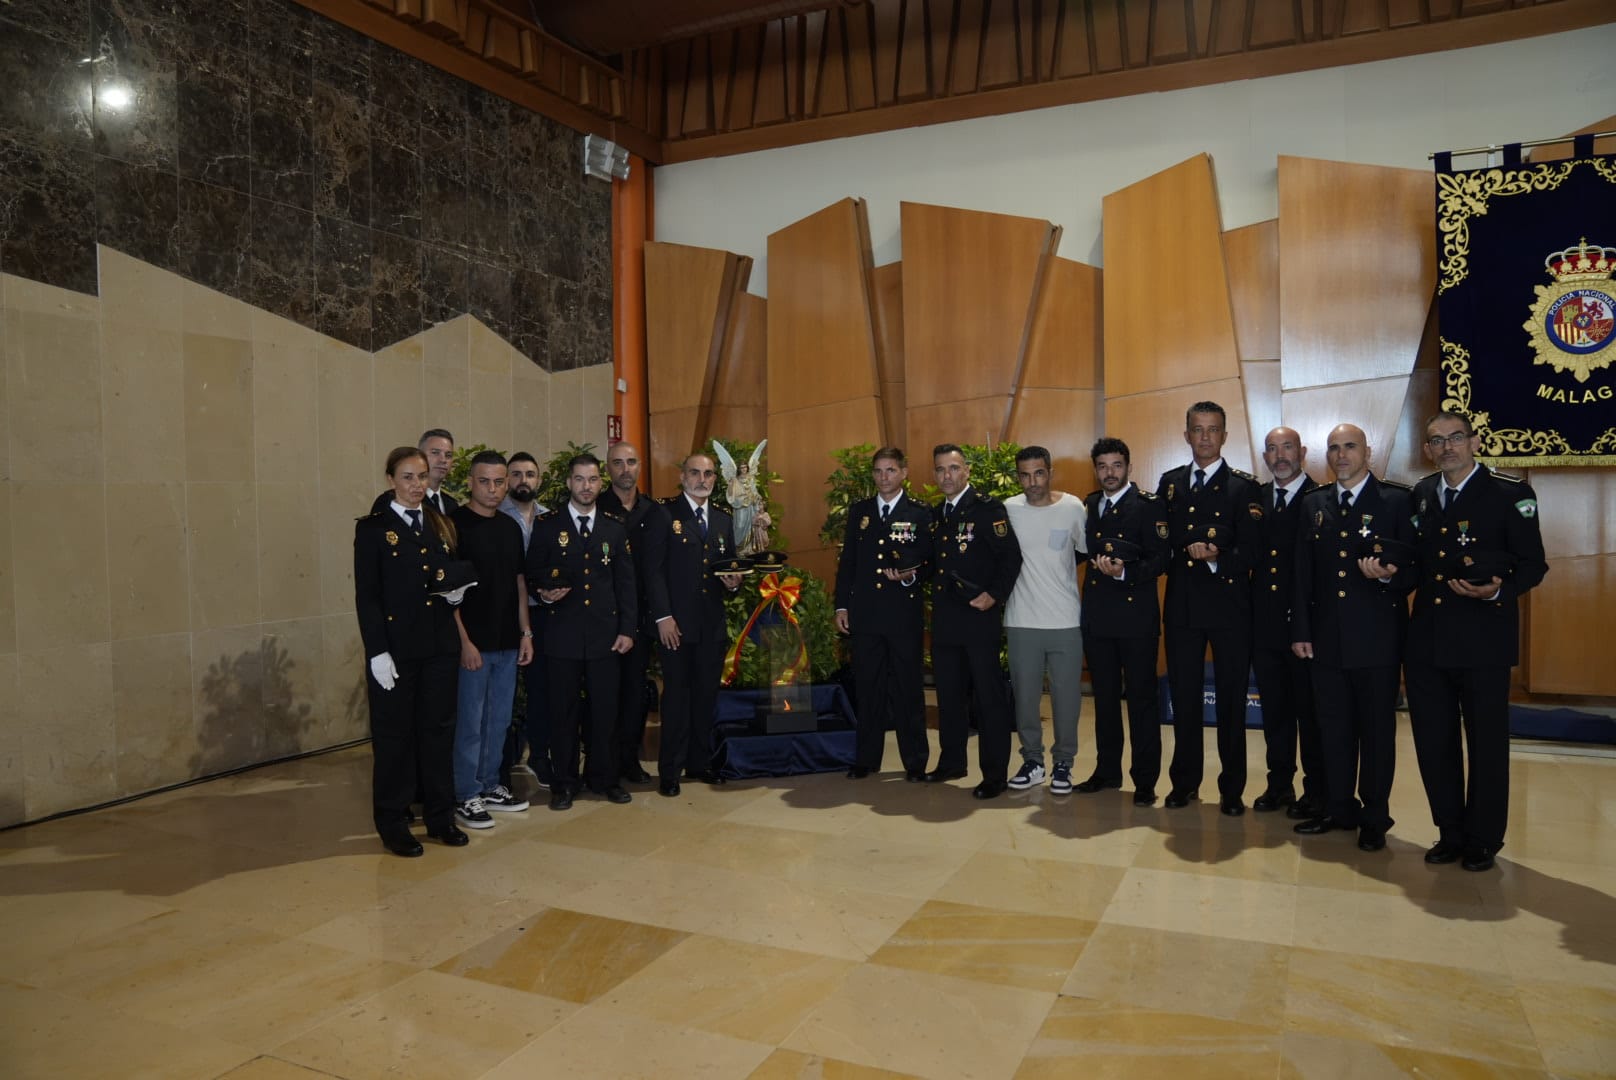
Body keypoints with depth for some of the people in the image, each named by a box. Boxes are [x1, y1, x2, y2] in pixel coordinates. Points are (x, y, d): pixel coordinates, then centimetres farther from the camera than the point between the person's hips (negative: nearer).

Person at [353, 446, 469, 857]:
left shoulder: (442, 526, 11)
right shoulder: (373, 528, -4)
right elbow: (366, 595, -8)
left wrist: (456, 593, -4)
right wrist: (377, 652, -14)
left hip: (439, 645, 5)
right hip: (395, 649, -4)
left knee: (438, 729, 11)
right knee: (394, 735, 5)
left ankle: (440, 816, 23)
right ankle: (392, 823, 18)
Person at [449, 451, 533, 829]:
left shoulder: (511, 527, 10)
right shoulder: (454, 524, -8)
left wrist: (525, 632, 10)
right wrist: (464, 641, -14)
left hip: (508, 642, 6)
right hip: (473, 643, -6)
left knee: (499, 721, 13)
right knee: (470, 723, 2)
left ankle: (490, 786, 27)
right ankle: (466, 796, 14)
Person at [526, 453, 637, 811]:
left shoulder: (614, 530, 10)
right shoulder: (547, 527, 4)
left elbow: (626, 583, 8)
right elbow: (532, 575, 5)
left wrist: (627, 629, 2)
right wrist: (543, 593, -16)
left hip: (604, 634, 2)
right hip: (562, 634, -2)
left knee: (604, 709, 6)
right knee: (563, 710, 5)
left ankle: (603, 777, 22)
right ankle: (564, 782, 17)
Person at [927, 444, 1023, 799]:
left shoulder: (987, 508, -8)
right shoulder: (935, 514, 14)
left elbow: (1011, 557, -13)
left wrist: (994, 594, -19)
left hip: (978, 615, -7)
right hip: (944, 618, 7)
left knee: (988, 696, -1)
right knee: (948, 693, 15)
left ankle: (994, 774, 7)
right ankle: (952, 761, 29)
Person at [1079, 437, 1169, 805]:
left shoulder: (1149, 505, -6)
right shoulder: (1090, 506, 13)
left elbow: (1159, 560, -13)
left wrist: (1125, 572, -26)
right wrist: (1097, 563, 0)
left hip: (1136, 614, -6)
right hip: (1097, 615, 6)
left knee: (1141, 698, 1)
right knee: (1105, 695, 14)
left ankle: (1145, 780, 10)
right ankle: (1107, 770, 26)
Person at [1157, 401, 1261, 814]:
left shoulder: (1244, 486, -1)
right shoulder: (1169, 482, 11)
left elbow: (1248, 551, -9)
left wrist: (1217, 558, -26)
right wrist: (1190, 546, -11)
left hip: (1229, 605, -3)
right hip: (1182, 605, 3)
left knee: (1231, 699, 5)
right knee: (1183, 697, 9)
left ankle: (1231, 789, 17)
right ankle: (1185, 783, 22)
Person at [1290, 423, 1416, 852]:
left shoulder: (1397, 499, -2)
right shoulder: (1314, 503, 9)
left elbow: (1415, 565, -5)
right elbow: (1303, 573, 8)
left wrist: (1388, 576, -27)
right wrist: (1300, 630, 5)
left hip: (1377, 637, -4)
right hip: (1327, 638, 4)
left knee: (1377, 730, 7)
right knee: (1333, 728, 12)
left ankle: (1374, 818, 20)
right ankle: (1339, 809, 26)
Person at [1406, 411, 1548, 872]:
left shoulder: (1510, 494, -4)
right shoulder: (1421, 494, 11)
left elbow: (1533, 564, -6)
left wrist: (1498, 590, -23)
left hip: (1483, 640, -5)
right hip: (1426, 640, 5)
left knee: (1487, 743, 6)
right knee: (1433, 742, 10)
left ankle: (1482, 841, 21)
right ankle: (1450, 833, 26)